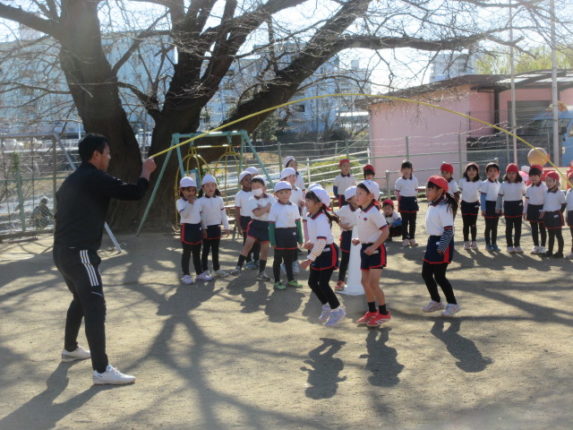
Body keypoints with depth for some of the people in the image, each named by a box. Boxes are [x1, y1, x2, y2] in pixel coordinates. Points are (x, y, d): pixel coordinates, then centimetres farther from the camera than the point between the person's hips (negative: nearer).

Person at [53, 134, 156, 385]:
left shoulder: (73, 180, 19)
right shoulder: (95, 178, -11)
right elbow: (134, 193, -14)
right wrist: (146, 171, 4)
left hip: (63, 251, 10)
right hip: (79, 253, -10)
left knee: (80, 300, 27)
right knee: (95, 307, -11)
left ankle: (70, 349, 42)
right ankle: (101, 370, -14)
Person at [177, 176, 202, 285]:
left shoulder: (197, 201, 8)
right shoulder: (180, 202, -10)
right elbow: (184, 214, -24)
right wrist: (190, 204, -32)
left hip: (197, 228, 6)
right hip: (187, 228, -6)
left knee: (197, 252, 14)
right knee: (187, 252, 0)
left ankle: (199, 273, 24)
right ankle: (186, 275, 7)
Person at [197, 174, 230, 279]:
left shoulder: (219, 199, 4)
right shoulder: (200, 201, -9)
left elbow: (223, 213, 8)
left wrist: (226, 227, 8)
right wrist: (202, 229, -13)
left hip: (216, 228, 4)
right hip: (206, 229, -4)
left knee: (215, 250, 14)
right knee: (206, 250, 2)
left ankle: (217, 269, 25)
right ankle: (204, 271, 9)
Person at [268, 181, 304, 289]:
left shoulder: (294, 206, 4)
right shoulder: (274, 207, -7)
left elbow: (298, 222, 9)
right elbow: (271, 224, -7)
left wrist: (300, 238, 7)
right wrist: (272, 240, -12)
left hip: (291, 234, 4)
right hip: (279, 233, -4)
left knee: (289, 258, 14)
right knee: (278, 259, 4)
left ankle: (290, 279, 26)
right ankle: (277, 281, 13)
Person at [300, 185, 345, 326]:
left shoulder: (321, 219, -25)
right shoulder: (309, 217, 4)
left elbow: (321, 241, -33)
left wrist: (309, 259, -30)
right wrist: (310, 243, -3)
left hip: (327, 252, -9)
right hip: (318, 252, 9)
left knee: (323, 283, -8)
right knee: (312, 282, 11)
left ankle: (337, 310, 10)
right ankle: (326, 306, 31)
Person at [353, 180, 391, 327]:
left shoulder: (374, 212, -19)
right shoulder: (360, 212, 7)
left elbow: (385, 232, -21)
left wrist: (373, 247, -25)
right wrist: (359, 239, 4)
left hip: (375, 250, -9)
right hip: (365, 249, 9)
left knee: (373, 283, -9)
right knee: (365, 282, 12)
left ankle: (384, 313, 4)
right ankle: (372, 311, 25)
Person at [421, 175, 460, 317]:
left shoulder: (444, 208, -19)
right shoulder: (431, 206, 9)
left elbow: (448, 230, -22)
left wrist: (441, 248, -24)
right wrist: (432, 244, 19)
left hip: (442, 243, -9)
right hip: (433, 241, 9)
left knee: (439, 276, -3)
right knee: (426, 273, 13)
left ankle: (452, 304, 12)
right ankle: (436, 301, 29)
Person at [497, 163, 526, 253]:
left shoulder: (521, 184, 1)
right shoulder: (504, 184, -1)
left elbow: (525, 195, 5)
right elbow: (500, 196, 2)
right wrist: (498, 207, 0)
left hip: (518, 206, 1)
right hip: (508, 206, -1)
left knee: (518, 227, 7)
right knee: (509, 227, 4)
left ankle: (517, 245, 17)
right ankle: (509, 245, 12)